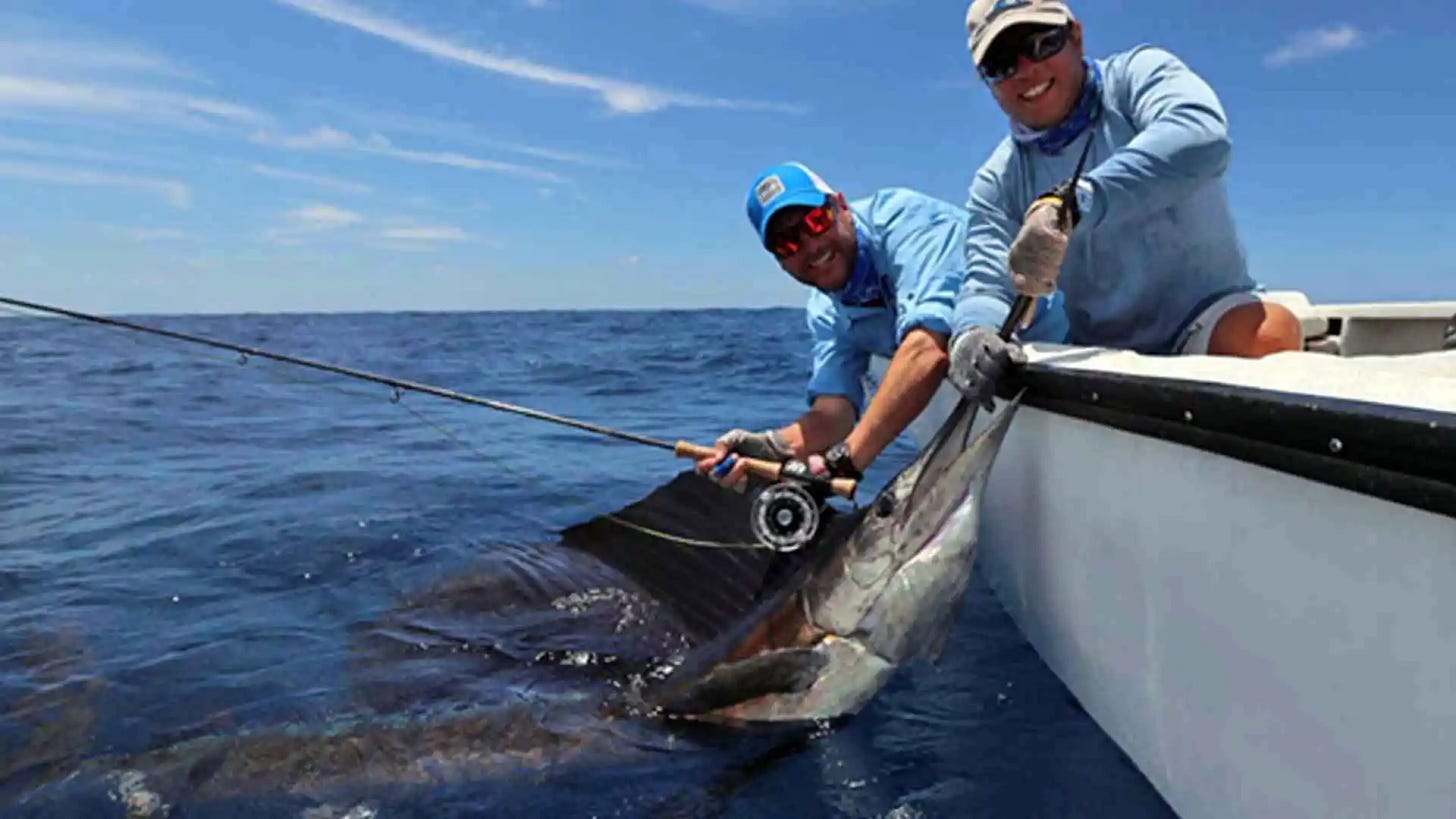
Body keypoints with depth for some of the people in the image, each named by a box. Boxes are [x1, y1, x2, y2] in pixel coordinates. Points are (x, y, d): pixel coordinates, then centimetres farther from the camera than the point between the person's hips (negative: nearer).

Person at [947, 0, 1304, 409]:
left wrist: (1071, 202, -41)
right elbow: (986, 283, -6)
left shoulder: (1137, 74, -5)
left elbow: (1202, 137, -27)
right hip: (1099, 353, 3)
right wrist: (974, 330, -32)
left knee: (1272, 332, -33)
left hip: (1206, 318, -3)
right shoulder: (997, 183, 4)